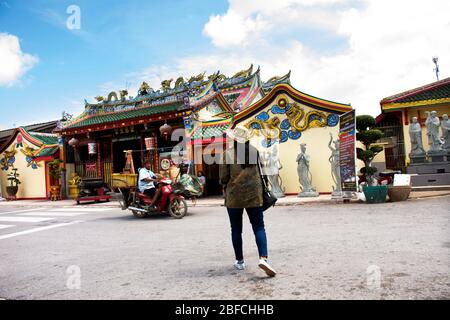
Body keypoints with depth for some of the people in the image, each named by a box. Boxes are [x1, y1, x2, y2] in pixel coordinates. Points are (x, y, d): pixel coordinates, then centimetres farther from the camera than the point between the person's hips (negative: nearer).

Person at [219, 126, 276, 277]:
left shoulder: (228, 153, -8)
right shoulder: (254, 151, 2)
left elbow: (223, 178, -5)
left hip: (234, 196, -2)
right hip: (254, 195, 2)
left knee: (236, 230, 11)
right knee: (259, 227, 4)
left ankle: (239, 261, 19)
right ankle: (263, 258, -12)